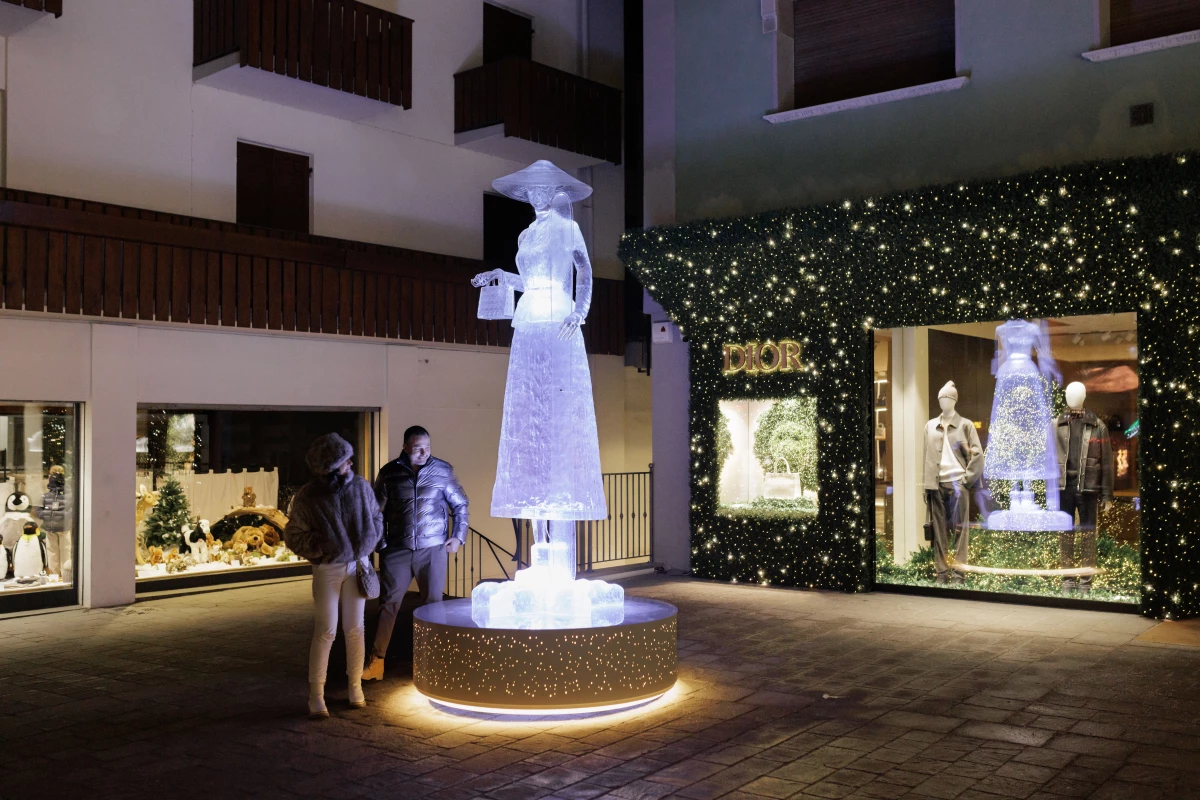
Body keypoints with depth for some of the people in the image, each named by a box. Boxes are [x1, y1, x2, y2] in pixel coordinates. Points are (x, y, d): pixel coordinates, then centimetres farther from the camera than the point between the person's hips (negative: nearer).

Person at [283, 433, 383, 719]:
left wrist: (369, 544, -1)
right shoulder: (307, 498, -13)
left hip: (357, 565, 3)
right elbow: (293, 536, -5)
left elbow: (376, 517, 11)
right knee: (325, 632, -3)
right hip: (328, 569, -3)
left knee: (355, 629, 10)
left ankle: (356, 687, 24)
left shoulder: (360, 486, -4)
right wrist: (322, 548, -17)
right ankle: (316, 696, 6)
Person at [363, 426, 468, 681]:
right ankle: (376, 662, 12)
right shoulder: (390, 473, 0)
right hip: (397, 550, 0)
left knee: (434, 605, 7)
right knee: (388, 604, 3)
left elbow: (460, 505, 8)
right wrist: (380, 544, 2)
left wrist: (459, 536, 0)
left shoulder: (443, 471, -1)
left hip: (433, 550, 0)